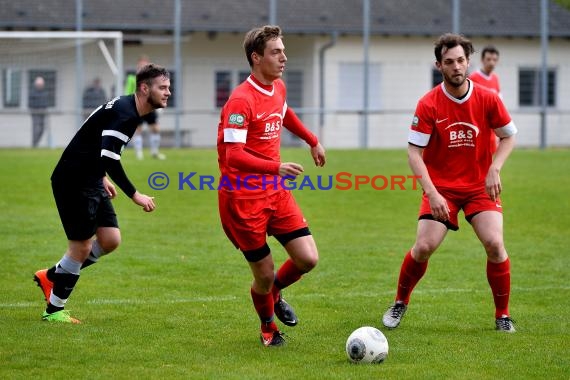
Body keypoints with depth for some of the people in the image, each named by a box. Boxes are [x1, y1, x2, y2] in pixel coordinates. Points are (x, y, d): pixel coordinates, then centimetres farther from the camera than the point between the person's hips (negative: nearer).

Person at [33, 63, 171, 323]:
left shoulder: (129, 110, 9)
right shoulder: (124, 113, -22)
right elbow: (109, 158, -30)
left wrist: (103, 177, 20)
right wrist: (135, 195, -26)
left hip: (91, 181, 10)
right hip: (73, 182, -10)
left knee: (110, 240, 7)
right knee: (82, 247, -3)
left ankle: (52, 276, 22)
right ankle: (54, 311, 11)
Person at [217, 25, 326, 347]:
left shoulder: (278, 88, 7)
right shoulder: (241, 100, -19)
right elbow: (234, 155, -28)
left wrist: (313, 141, 35)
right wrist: (277, 167, -38)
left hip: (276, 192, 7)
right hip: (243, 198, -7)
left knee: (308, 259, -4)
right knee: (265, 274, 1)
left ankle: (274, 292, 29)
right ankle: (268, 327, 31)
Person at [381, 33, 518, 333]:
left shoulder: (487, 99, -7)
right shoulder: (428, 105, -12)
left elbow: (509, 136, 7)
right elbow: (414, 152, -12)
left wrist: (494, 169, -10)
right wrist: (431, 193, -22)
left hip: (480, 186, 1)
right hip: (441, 188, -1)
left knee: (494, 243, -16)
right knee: (424, 246, -13)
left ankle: (503, 315, 2)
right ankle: (400, 304, 14)